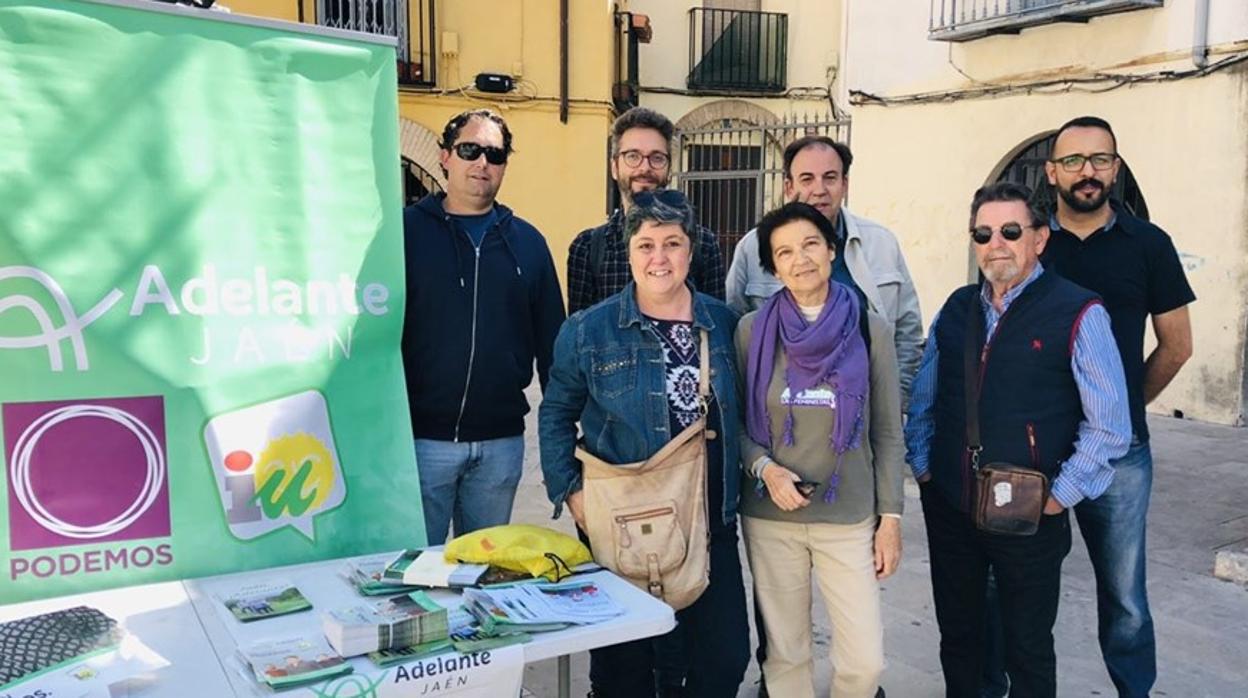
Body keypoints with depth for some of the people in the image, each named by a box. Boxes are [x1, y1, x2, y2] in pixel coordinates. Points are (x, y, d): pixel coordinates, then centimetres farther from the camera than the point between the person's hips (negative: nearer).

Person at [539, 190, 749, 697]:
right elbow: (556, 415, 2)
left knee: (726, 656, 11)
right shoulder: (589, 330, -5)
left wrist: (734, 492, 7)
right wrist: (570, 490, -7)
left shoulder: (724, 323, 3)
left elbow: (739, 415, 11)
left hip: (710, 522, 3)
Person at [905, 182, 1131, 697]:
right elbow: (922, 399, 13)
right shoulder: (956, 309, 5)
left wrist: (1058, 498, -11)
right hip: (948, 507, 4)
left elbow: (1109, 427, -12)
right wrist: (922, 468, 6)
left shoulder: (1078, 314, -10)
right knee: (957, 638, 19)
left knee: (1028, 652, 12)